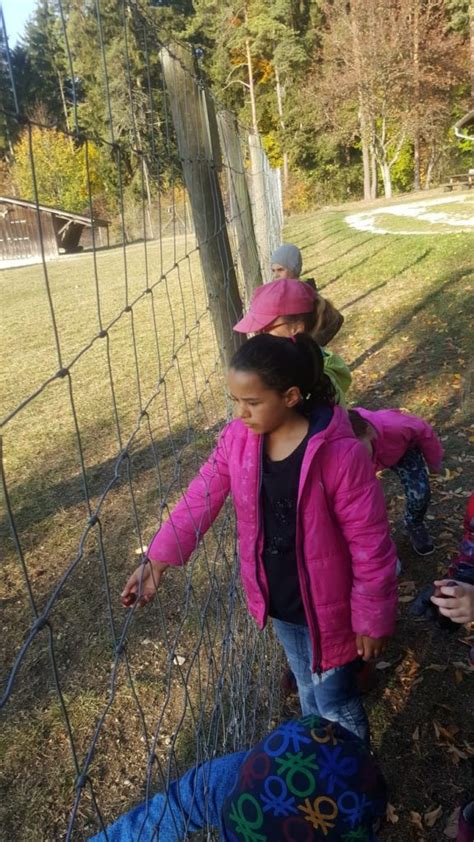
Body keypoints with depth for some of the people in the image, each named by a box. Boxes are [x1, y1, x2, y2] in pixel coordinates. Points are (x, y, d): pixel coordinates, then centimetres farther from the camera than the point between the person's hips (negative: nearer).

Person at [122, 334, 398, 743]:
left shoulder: (341, 453, -29)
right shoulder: (237, 438, -13)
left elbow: (370, 546, -20)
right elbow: (200, 499, -5)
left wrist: (372, 620, -12)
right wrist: (157, 561, -10)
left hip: (325, 605, -5)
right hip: (276, 599, 5)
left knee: (335, 702, 16)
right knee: (307, 687, 29)